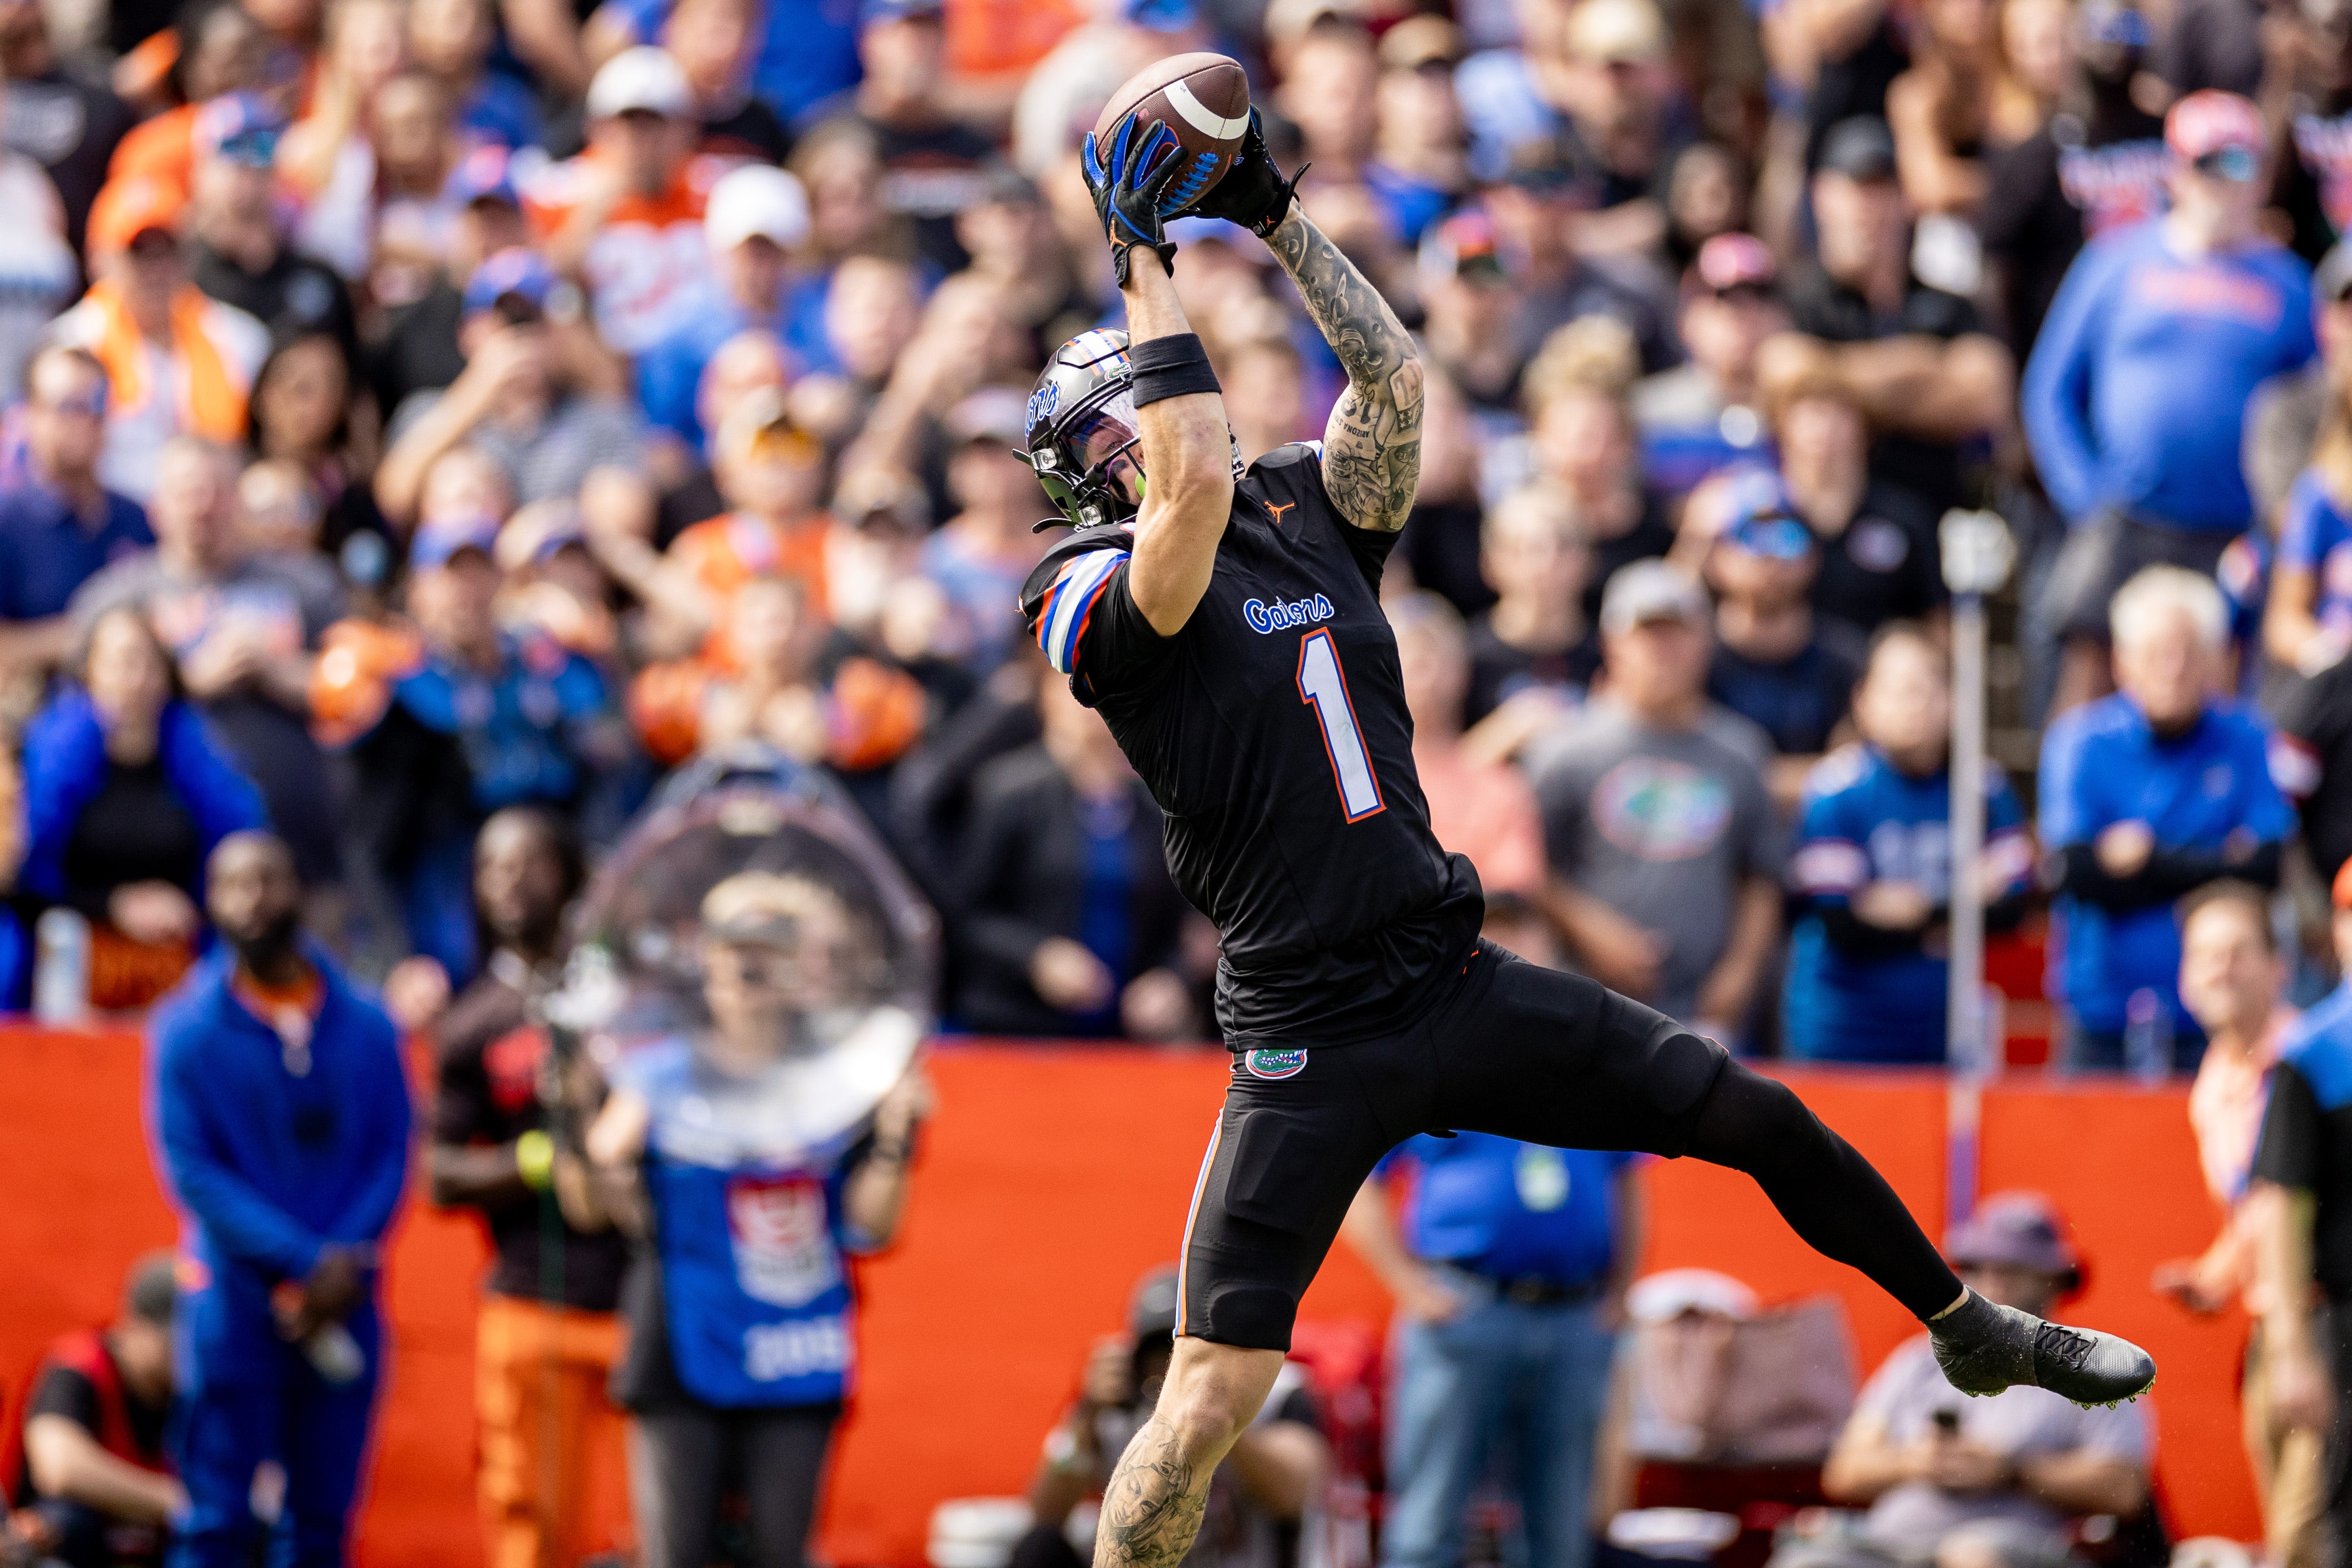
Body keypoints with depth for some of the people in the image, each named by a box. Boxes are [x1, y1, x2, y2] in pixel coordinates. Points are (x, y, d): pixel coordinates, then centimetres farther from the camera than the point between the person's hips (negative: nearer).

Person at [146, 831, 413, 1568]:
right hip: (234, 1304, -3)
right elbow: (194, 1173, -6)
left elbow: (392, 1153, 6)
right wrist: (303, 1261, -14)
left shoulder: (364, 1026, 7)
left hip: (342, 1305, 3)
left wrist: (347, 1265, -11)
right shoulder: (186, 1032, -2)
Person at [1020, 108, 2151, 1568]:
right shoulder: (1099, 596, -8)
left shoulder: (1311, 514, 12)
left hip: (1465, 990, 6)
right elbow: (1195, 487, -27)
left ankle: (1975, 1335, 34)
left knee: (1759, 1117, 12)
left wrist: (1275, 214, -5)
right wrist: (1145, 260, -22)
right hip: (1310, 1047, -6)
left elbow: (1393, 377, 0)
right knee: (1214, 1396, -13)